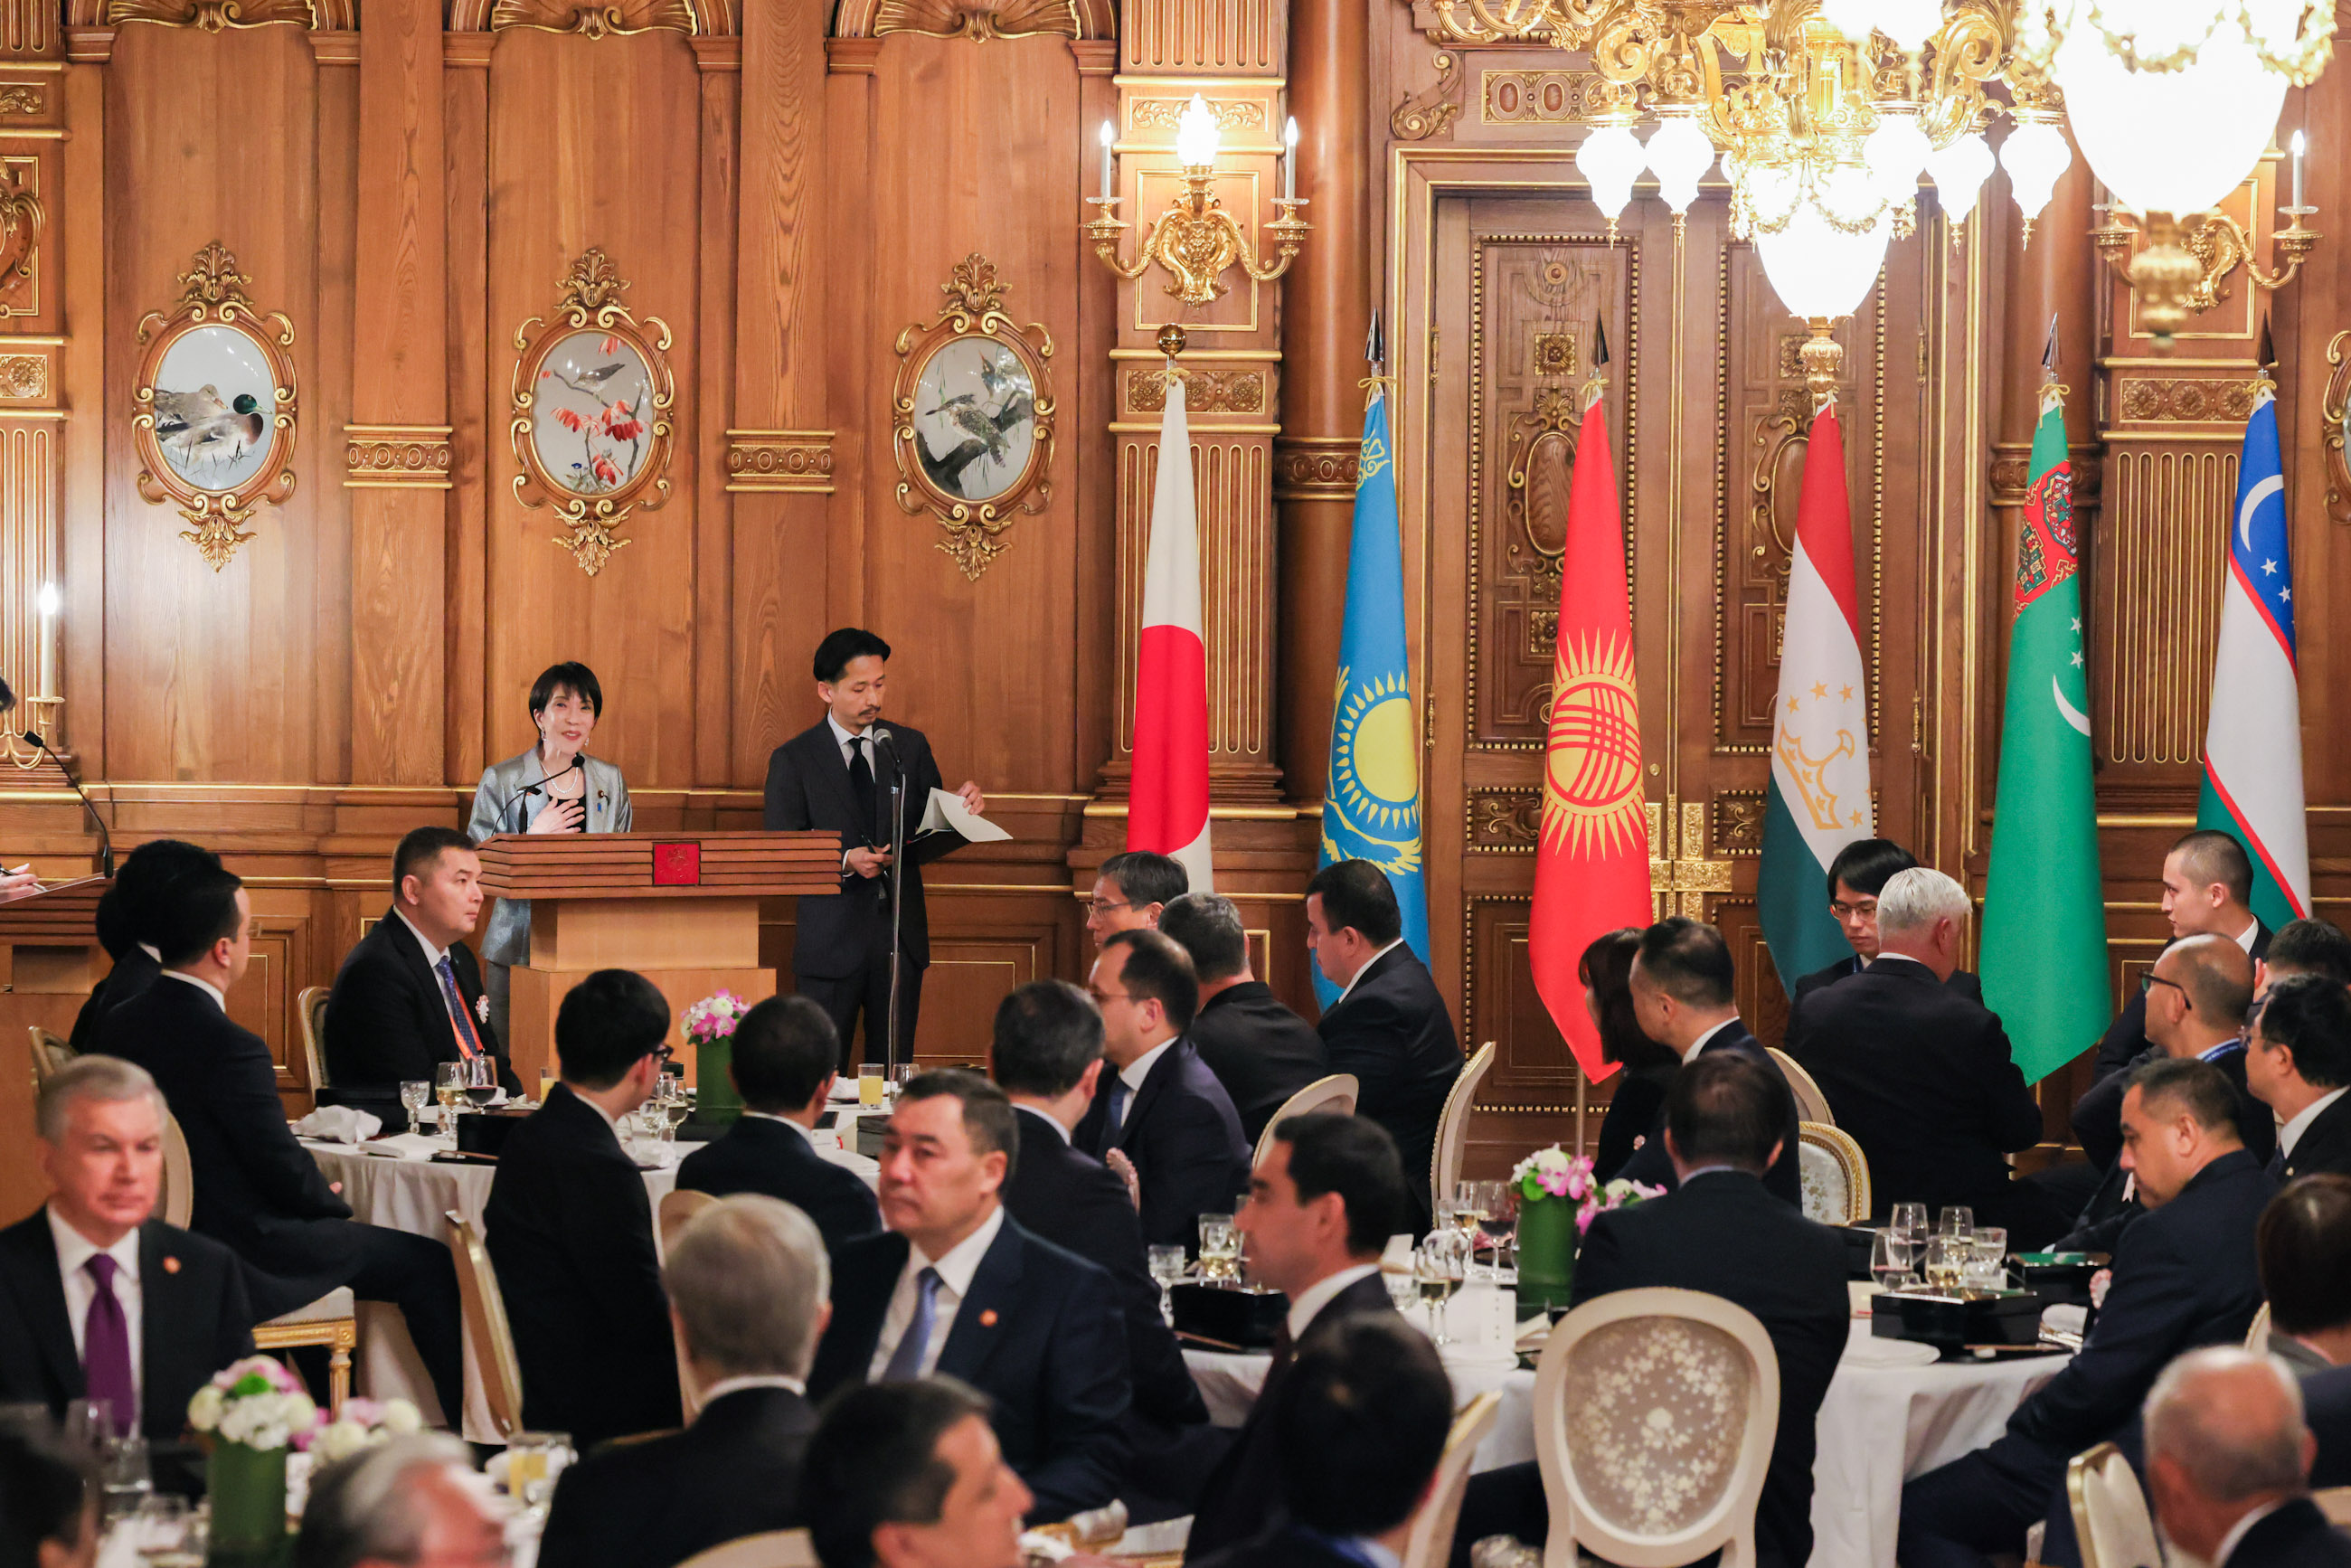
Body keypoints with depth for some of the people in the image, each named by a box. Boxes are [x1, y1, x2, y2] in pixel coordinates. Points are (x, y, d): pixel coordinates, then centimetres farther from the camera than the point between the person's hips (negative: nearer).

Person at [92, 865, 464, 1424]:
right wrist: (332, 1200, 4)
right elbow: (286, 1173, -19)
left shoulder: (116, 1024, 0)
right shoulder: (229, 1047, -26)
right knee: (428, 1264, 4)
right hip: (240, 1263, -9)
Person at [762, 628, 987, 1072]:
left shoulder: (910, 747, 10)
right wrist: (845, 862, -20)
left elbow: (929, 841, 11)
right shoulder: (793, 760, 0)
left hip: (901, 936, 3)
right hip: (831, 943, -3)